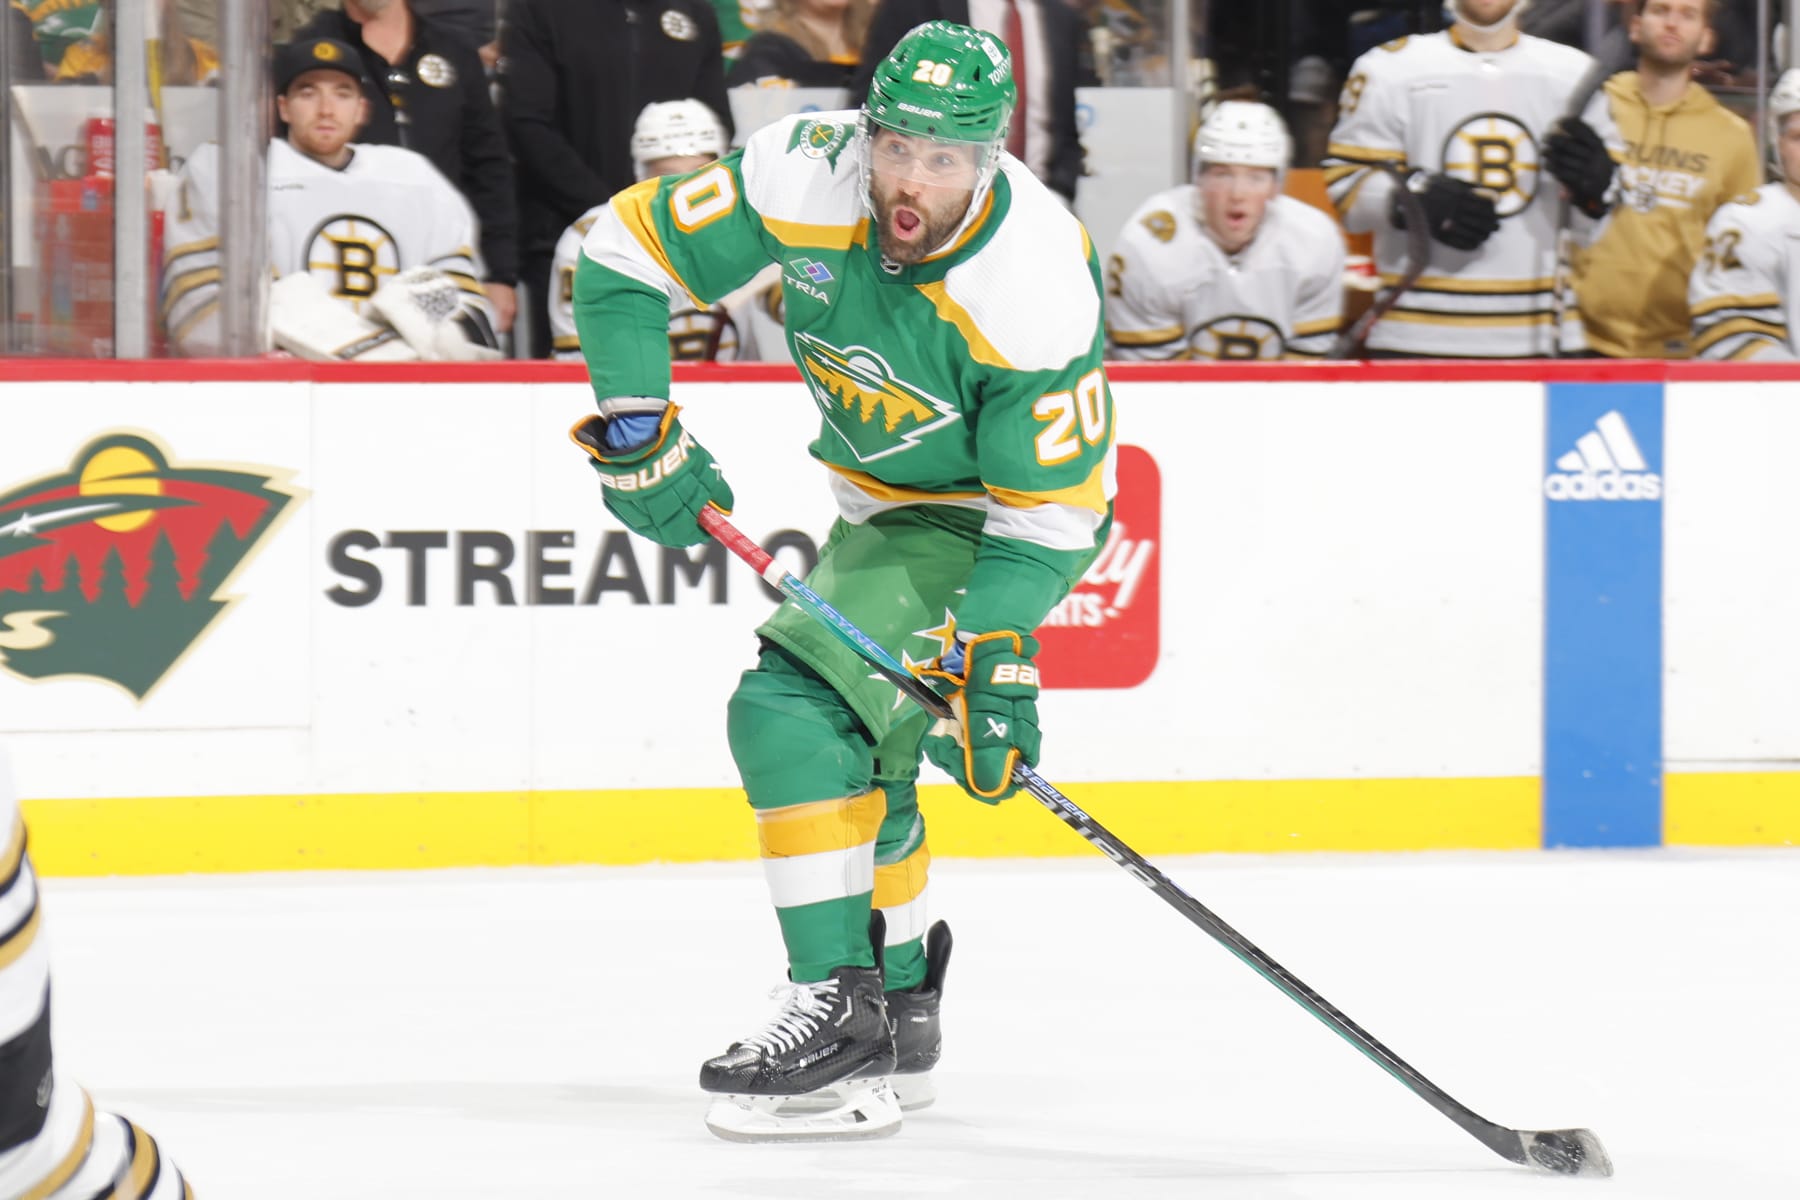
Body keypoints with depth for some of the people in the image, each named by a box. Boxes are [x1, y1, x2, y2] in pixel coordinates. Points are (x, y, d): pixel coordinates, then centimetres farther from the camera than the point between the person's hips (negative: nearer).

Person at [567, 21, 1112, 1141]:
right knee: (853, 746, 17)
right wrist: (639, 431, -14)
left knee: (796, 709, -22)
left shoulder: (1034, 289, -33)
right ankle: (900, 1017, 35)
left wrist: (998, 661, -31)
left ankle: (842, 1011, -22)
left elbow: (1049, 510, -26)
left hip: (982, 519, -7)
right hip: (881, 501, 7)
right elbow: (624, 253, -10)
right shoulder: (805, 179, -22)